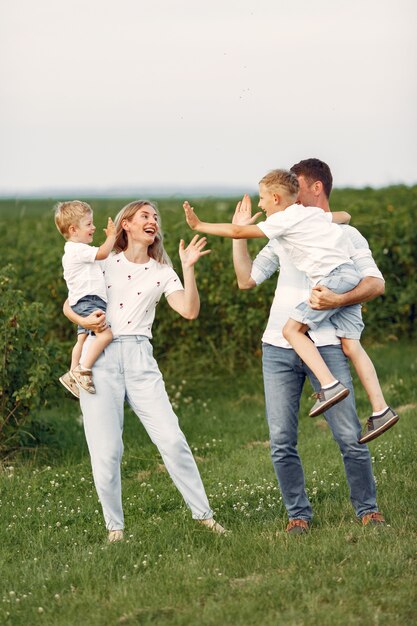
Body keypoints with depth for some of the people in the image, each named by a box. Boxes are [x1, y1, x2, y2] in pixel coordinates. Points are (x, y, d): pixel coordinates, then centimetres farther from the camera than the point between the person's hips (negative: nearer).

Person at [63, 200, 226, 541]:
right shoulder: (103, 263, 9)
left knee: (172, 439, -7)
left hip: (139, 359, 1)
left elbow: (190, 311, -2)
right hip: (99, 357, -1)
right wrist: (84, 320, -10)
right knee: (106, 450, -5)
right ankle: (115, 527, 7)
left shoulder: (162, 272, 12)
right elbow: (69, 305, 11)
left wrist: (188, 268, -8)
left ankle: (204, 514, 4)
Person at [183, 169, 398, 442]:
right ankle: (381, 409, -4)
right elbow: (345, 216, 39)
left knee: (292, 329, -6)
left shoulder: (284, 220, -1)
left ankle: (330, 385, -17)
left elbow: (239, 232, 0)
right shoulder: (313, 213, 22)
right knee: (350, 343, 4)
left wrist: (200, 225, 9)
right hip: (351, 274, 9)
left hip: (335, 275, -9)